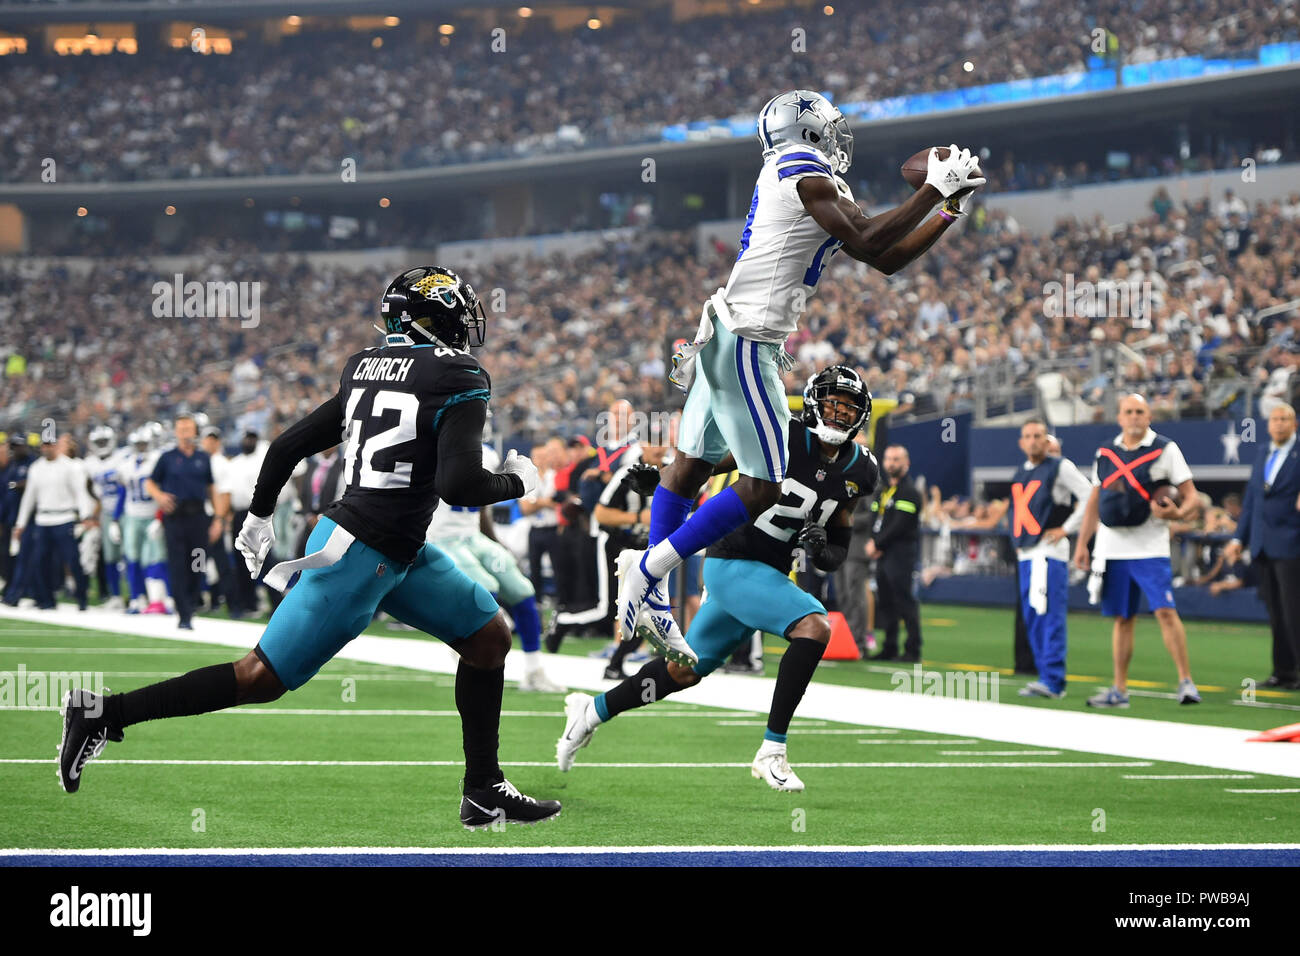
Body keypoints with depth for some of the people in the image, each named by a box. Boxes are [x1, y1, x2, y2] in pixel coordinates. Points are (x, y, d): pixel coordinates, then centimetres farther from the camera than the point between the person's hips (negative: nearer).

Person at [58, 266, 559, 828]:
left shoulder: (369, 368, 9)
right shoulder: (458, 381, -14)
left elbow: (291, 444, 14)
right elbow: (459, 485, -24)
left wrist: (259, 516, 28)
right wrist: (517, 482, -4)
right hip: (358, 555, -10)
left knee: (489, 637, 14)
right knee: (261, 679, -4)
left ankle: (484, 793, 19)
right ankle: (104, 715, 0)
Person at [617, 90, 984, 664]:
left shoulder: (821, 186, 17)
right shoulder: (802, 168, -11)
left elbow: (887, 260, 19)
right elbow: (867, 244, -17)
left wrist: (950, 210, 18)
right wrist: (933, 192, -11)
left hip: (724, 336, 11)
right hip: (747, 342, -11)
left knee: (693, 463, 14)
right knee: (761, 487, -6)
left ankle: (648, 592, 20)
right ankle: (649, 568, -3)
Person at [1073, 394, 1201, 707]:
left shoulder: (1165, 449, -2)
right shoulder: (1106, 452, 11)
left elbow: (1192, 498, -4)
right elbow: (1095, 502, 20)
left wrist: (1178, 513, -25)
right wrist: (1082, 543, 16)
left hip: (1150, 548, -4)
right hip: (1112, 548, 4)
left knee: (1166, 611, -15)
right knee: (1122, 619, 9)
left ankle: (1186, 681, -10)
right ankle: (1119, 690, 15)